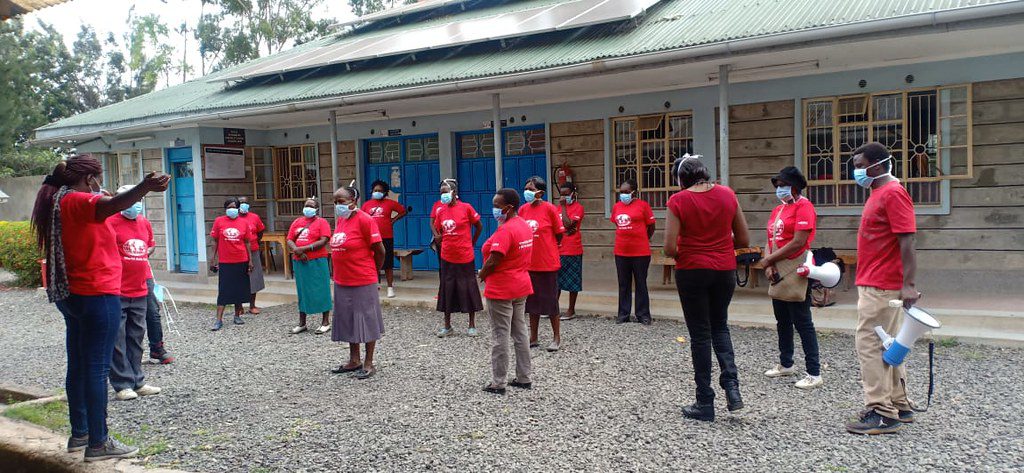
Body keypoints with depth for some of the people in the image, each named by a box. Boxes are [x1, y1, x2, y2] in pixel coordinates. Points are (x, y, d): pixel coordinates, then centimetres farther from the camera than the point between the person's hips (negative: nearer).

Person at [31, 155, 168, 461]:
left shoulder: (58, 201, 14)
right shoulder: (77, 200, -15)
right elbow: (110, 206, -37)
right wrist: (145, 187, -54)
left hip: (71, 295, 10)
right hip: (97, 295, -10)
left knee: (78, 366, 15)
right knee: (97, 369, -6)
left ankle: (79, 434, 25)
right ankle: (98, 443, -1)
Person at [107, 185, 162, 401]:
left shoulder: (144, 223, 12)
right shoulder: (110, 222, -9)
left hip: (140, 290, 7)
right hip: (117, 292, -7)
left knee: (136, 337, 13)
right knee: (117, 339, 0)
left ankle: (137, 382, 22)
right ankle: (122, 385, 7)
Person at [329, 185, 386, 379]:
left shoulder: (364, 220, -15)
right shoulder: (340, 220, 8)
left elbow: (380, 251, -12)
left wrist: (370, 271, 1)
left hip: (363, 282, -8)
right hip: (342, 282, 8)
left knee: (367, 322, 3)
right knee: (348, 322, 17)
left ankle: (368, 364, 13)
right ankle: (354, 361, 31)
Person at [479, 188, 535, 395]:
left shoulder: (505, 230, -21)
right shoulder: (524, 225, 8)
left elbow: (493, 261, -25)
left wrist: (482, 274, -5)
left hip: (501, 290, -9)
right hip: (521, 286, 9)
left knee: (500, 336, 0)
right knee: (520, 332, 15)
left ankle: (498, 383, 7)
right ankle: (524, 378, 23)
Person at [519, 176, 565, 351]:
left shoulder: (549, 208, -10)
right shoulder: (523, 209, 3)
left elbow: (559, 234, -3)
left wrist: (548, 249, 5)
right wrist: (533, 250, 8)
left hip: (548, 263, -5)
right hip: (529, 263, 5)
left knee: (551, 300, 4)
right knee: (532, 301, 13)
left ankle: (556, 338, 16)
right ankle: (533, 338, 24)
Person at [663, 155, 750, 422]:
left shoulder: (678, 201, -11)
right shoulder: (728, 195, 0)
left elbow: (670, 249, -14)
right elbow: (744, 240, 5)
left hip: (692, 271, -3)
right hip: (724, 270, 3)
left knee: (700, 334, 7)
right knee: (720, 327, 22)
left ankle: (705, 403, 12)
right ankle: (731, 384, 3)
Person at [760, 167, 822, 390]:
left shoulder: (803, 206, -10)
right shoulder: (778, 210, 16)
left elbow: (798, 242, -19)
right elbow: (770, 240, 14)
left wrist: (769, 260, -14)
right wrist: (769, 266, -3)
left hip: (797, 272, -9)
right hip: (778, 273, 9)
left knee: (802, 323, -7)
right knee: (782, 321, 17)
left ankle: (814, 374, -2)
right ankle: (786, 364, 31)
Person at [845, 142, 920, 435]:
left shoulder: (893, 193, -14)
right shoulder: (878, 193, 16)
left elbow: (907, 241, -21)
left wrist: (909, 285, -25)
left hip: (880, 287, -10)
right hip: (873, 284, 10)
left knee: (870, 345, -8)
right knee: (886, 346, 15)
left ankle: (882, 414, -3)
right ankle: (899, 407, 25)